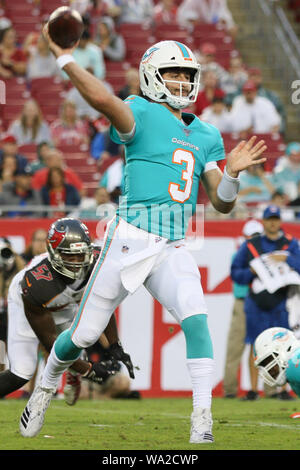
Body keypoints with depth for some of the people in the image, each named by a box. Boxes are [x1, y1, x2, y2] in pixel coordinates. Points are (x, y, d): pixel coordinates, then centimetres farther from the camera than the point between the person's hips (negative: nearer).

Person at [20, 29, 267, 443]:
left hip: (173, 249, 4)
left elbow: (222, 203, 13)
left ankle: (202, 418, -21)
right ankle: (46, 387, 33)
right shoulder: (143, 114, -3)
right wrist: (62, 56, -29)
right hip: (131, 237, -4)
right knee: (85, 334, 5)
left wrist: (232, 172, -6)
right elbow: (103, 100, -26)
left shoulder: (207, 136, 16)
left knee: (195, 318, -21)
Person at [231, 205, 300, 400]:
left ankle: (283, 389, 2)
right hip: (257, 302, 1)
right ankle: (253, 389, 4)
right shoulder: (250, 245, 8)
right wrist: (252, 272, -8)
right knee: (256, 346, 0)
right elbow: (235, 273, 10)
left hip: (281, 302, -1)